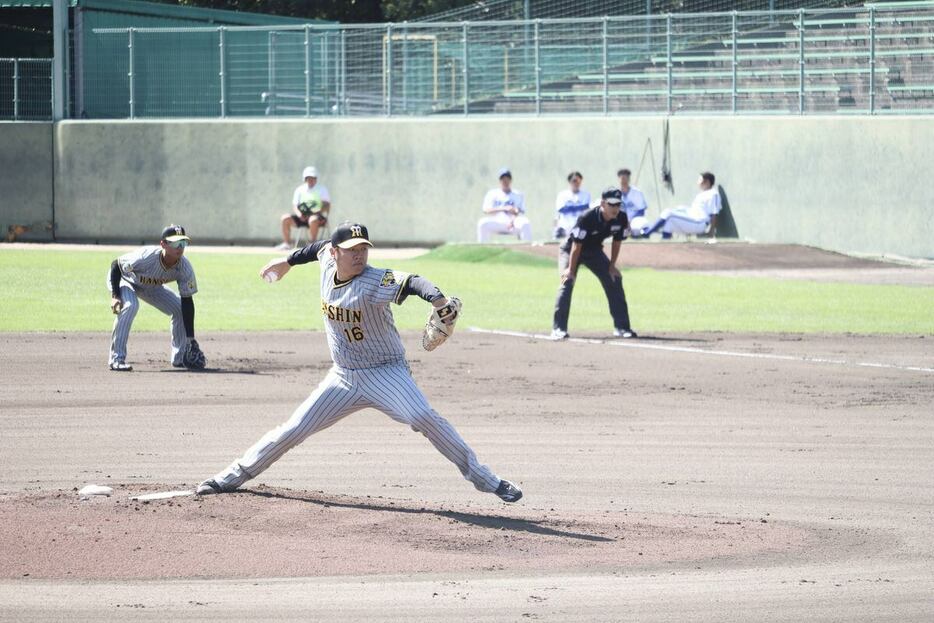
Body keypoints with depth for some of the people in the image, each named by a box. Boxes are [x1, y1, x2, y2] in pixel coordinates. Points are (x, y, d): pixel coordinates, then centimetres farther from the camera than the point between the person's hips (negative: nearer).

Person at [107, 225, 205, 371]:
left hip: (152, 287, 5)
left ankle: (180, 357, 14)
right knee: (130, 305, -35)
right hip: (125, 281, -5)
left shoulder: (185, 267, -27)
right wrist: (115, 296, -35)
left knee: (180, 308, -5)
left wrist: (191, 339, -25)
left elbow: (187, 303, -22)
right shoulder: (145, 257, -41)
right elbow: (115, 265, -26)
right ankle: (117, 359, -29)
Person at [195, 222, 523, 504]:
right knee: (293, 430, 5)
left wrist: (435, 297, -63)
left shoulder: (373, 282, -23)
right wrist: (290, 261, 33)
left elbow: (409, 281, -43)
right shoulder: (328, 261, -5)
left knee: (423, 417, -27)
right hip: (344, 378, 6)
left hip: (385, 373, -6)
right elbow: (321, 246, 20)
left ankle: (486, 480, -23)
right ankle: (233, 476, 20)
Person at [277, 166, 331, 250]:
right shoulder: (300, 189, 13)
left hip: (318, 216, -4)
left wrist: (317, 212, -25)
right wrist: (299, 214, -14)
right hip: (302, 217, 4)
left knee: (313, 220, -40)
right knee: (285, 218, -15)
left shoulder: (322, 190, 3)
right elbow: (295, 205, 8)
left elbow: (327, 205, -8)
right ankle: (287, 243, -12)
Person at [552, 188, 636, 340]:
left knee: (614, 280, 0)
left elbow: (616, 242, -4)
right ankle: (558, 328, -24)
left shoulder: (621, 218, -20)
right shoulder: (587, 218, -35)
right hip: (571, 250, -6)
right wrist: (571, 269, -25)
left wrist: (612, 266, -1)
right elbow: (576, 245, -29)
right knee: (568, 281, -23)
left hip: (594, 251, 6)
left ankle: (621, 327, 8)